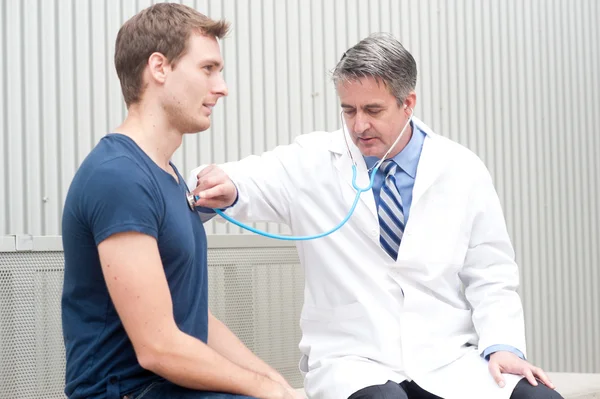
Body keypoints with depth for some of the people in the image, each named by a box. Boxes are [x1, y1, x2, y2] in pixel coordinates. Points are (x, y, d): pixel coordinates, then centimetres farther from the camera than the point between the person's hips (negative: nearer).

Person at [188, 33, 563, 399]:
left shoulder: (462, 171, 4)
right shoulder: (313, 161, 2)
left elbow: (491, 276, 8)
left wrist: (503, 345, -9)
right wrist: (222, 186, -34)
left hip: (449, 361, 2)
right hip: (351, 361, -2)